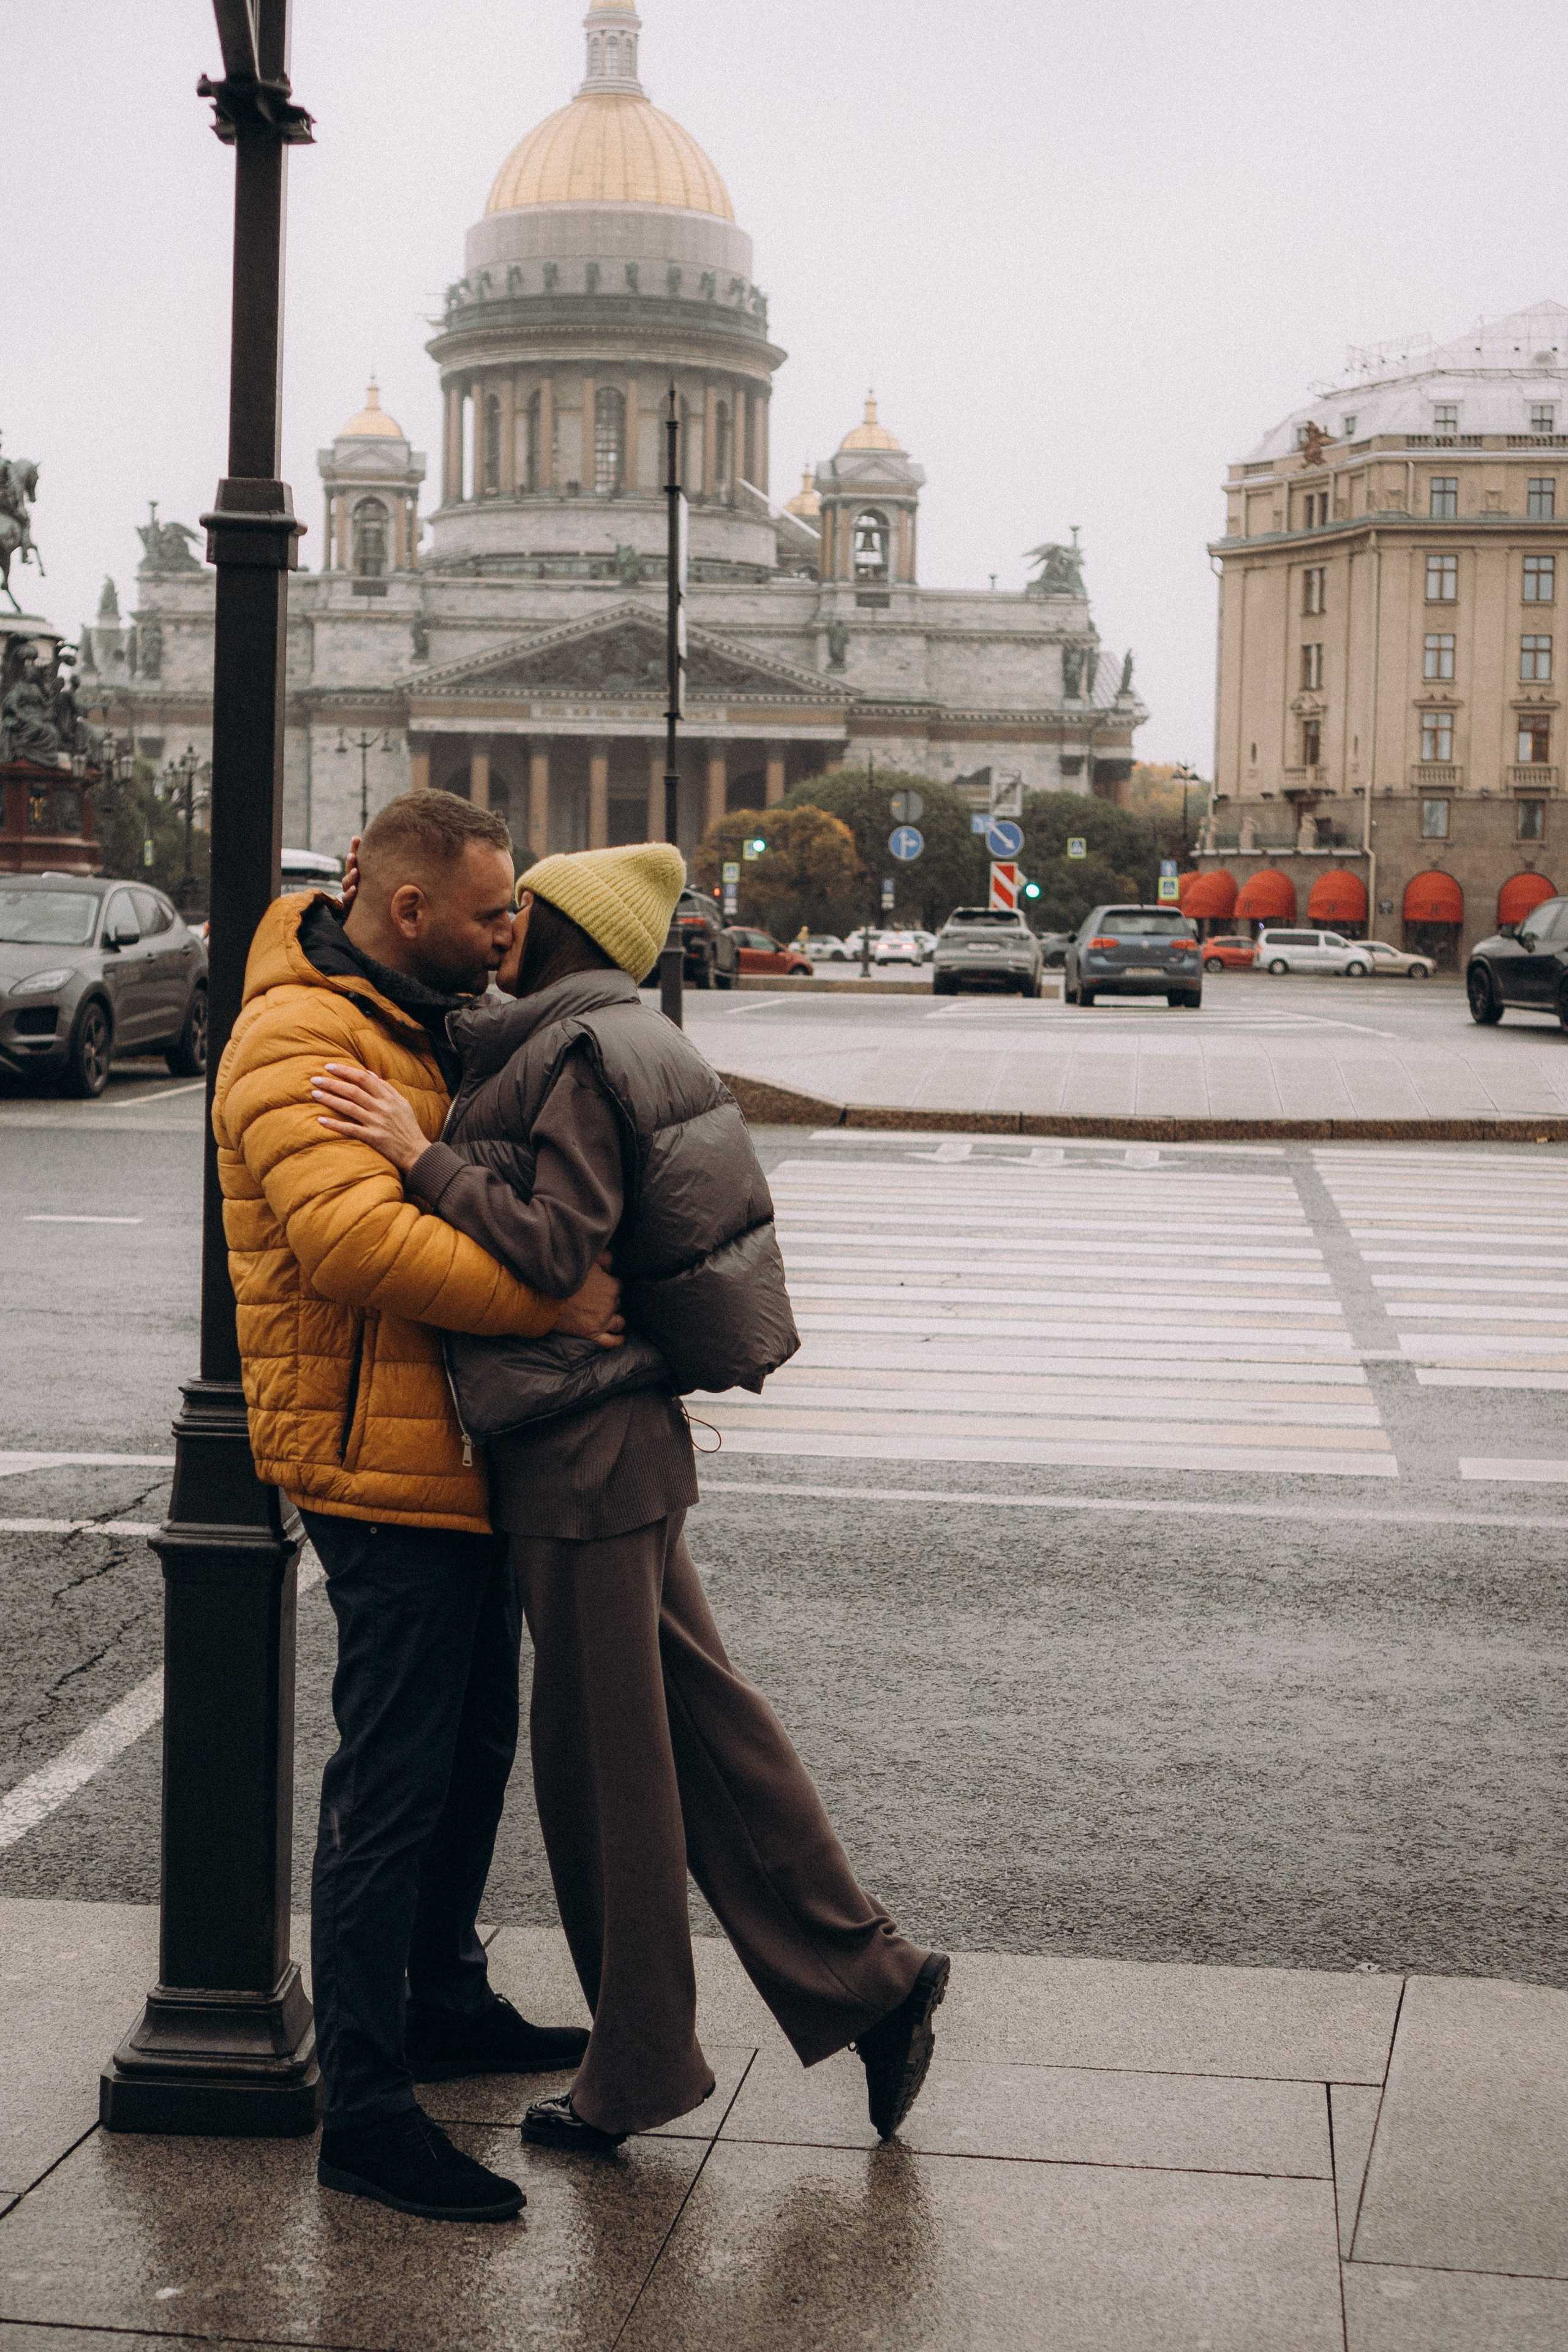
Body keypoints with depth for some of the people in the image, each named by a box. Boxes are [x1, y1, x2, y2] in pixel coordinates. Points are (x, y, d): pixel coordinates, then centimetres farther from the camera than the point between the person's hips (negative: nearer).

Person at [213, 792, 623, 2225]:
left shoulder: (424, 1024, 15)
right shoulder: (298, 1044, -18)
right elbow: (356, 1238, -32)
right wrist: (550, 1299, -30)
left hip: (465, 1448, 10)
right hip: (383, 1462, -10)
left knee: (476, 1743, 21)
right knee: (392, 1784, -7)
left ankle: (443, 2002, 38)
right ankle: (365, 2112, -1)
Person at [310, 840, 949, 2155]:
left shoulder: (583, 1056, -15)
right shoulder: (619, 1046, 14)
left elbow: (554, 1253, -23)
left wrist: (421, 1158, -23)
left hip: (584, 1452, -10)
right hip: (621, 1440, 10)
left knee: (603, 1752, 2)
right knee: (698, 1718, 15)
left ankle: (638, 2068, 14)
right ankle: (864, 1979, 20)